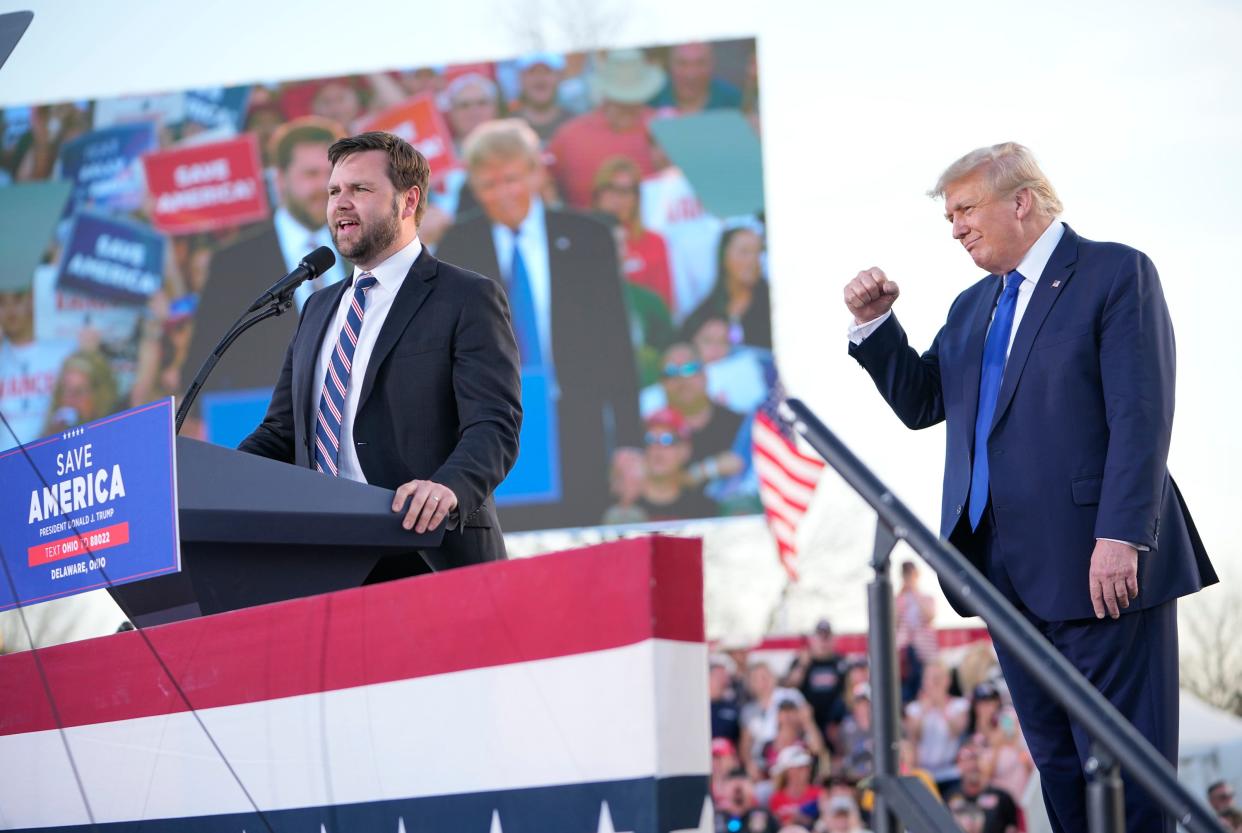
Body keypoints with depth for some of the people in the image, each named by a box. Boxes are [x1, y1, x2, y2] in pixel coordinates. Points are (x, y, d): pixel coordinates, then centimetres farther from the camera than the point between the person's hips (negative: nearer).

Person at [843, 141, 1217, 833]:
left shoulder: (1116, 274, -5)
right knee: (1057, 761, 11)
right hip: (1010, 570, 7)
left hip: (1099, 568, -7)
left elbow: (1141, 416, -13)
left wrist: (1121, 537, -21)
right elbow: (921, 402, 22)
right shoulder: (973, 307, 20)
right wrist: (874, 323, 7)